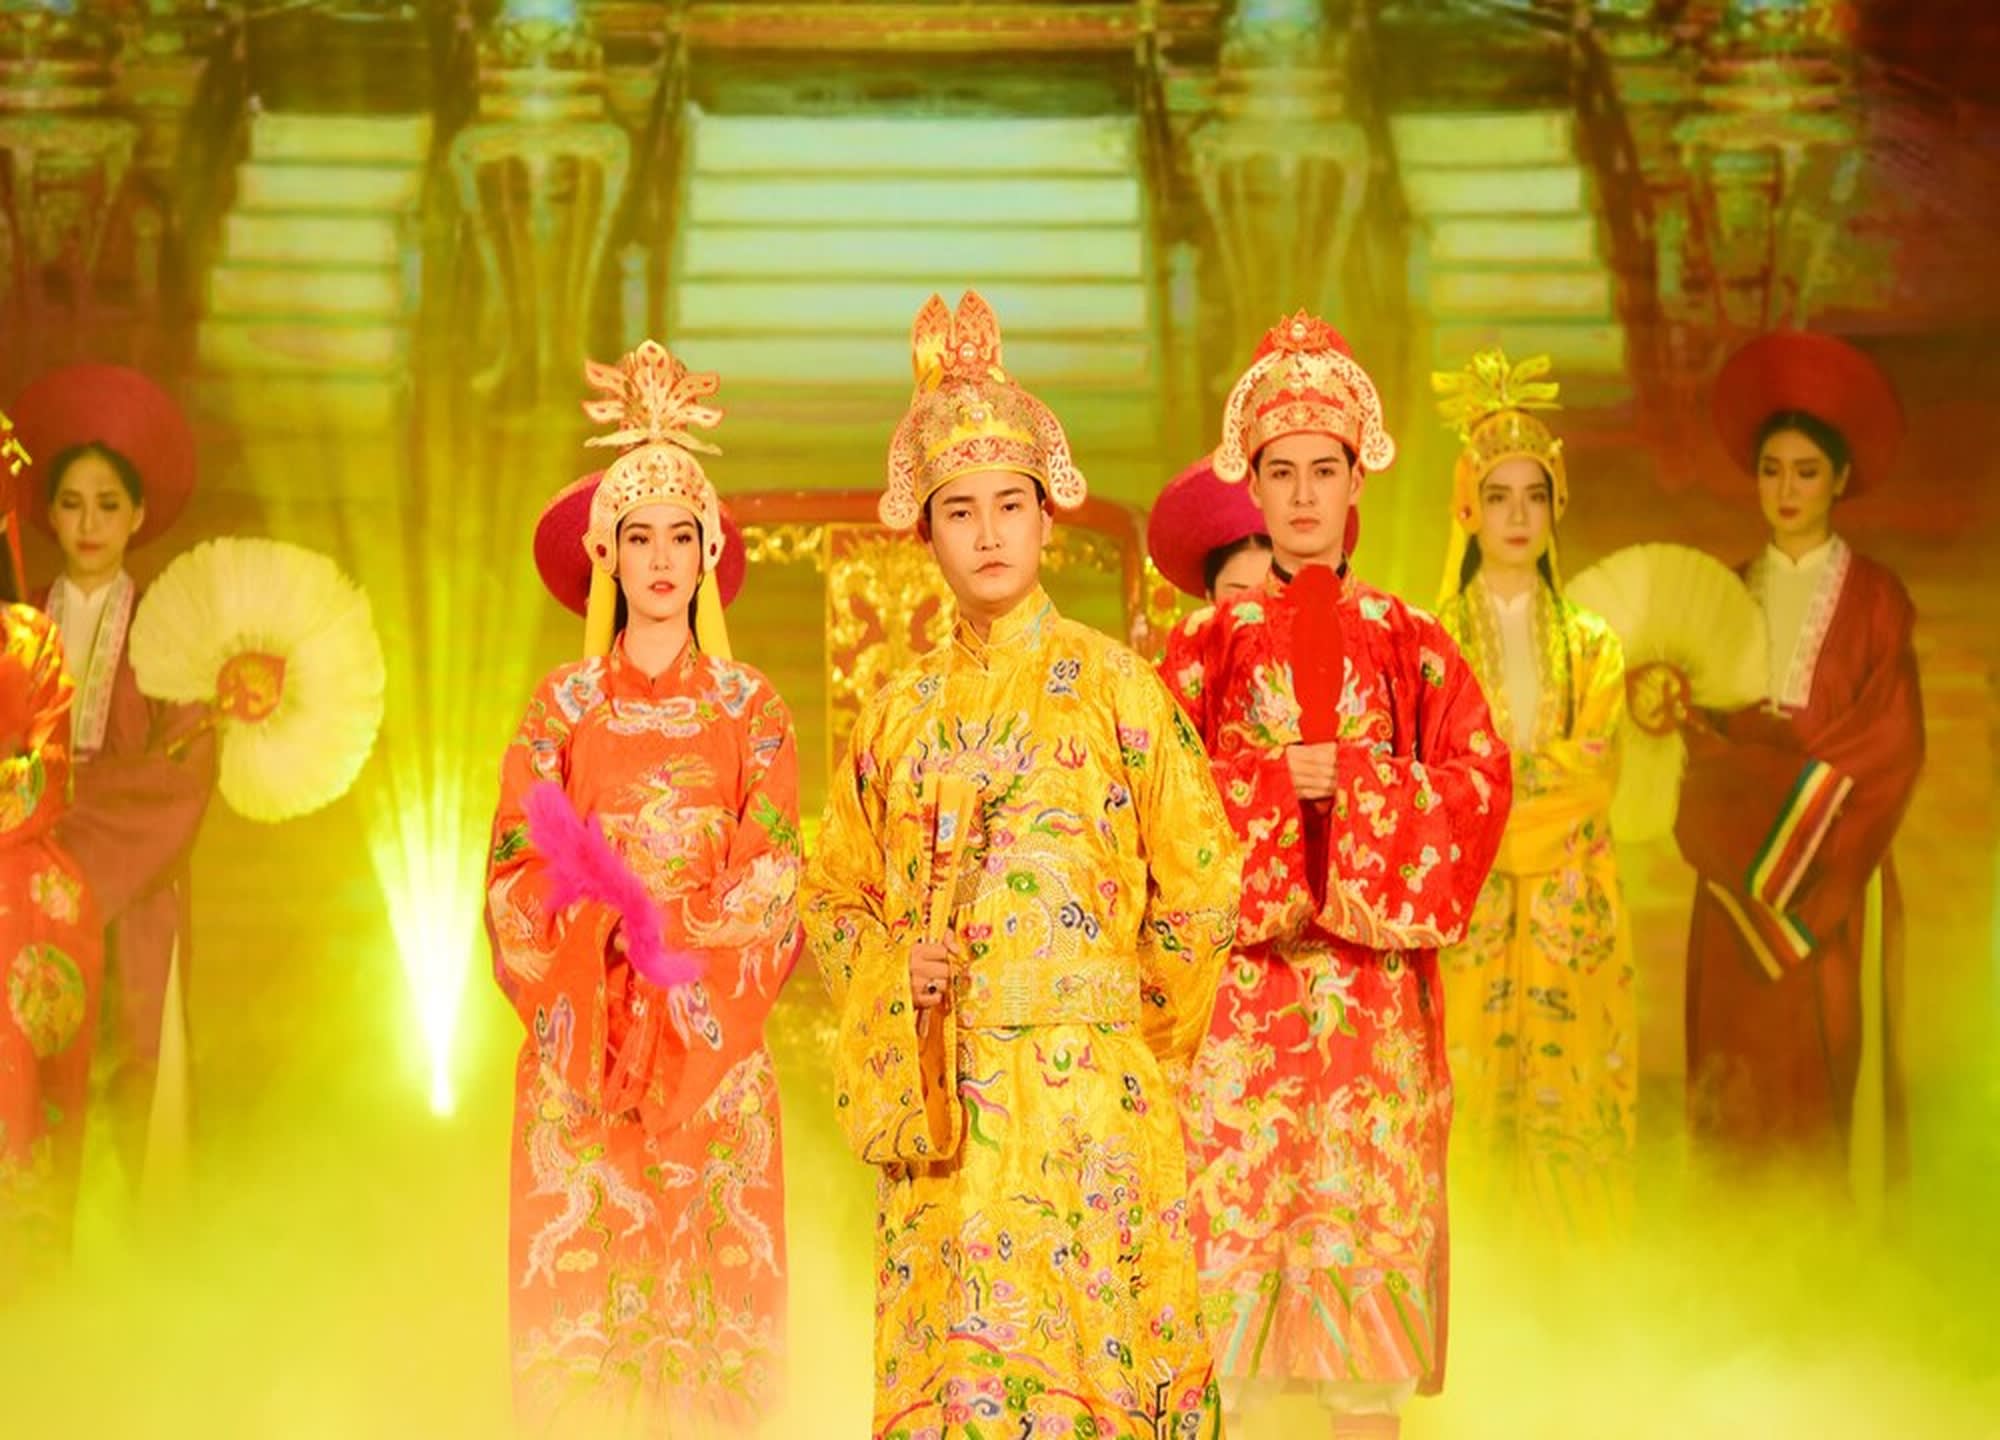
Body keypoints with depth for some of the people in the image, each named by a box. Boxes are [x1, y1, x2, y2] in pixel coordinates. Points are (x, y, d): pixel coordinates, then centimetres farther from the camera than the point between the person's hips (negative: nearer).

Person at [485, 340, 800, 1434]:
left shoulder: (749, 709, 6)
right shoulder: (563, 706, 7)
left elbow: (768, 889, 0)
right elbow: (518, 882, 1)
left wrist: (669, 938, -14)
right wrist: (621, 925, -16)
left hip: (711, 1055, 0)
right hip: (579, 1048, 0)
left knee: (709, 1297, -3)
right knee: (577, 1299, -4)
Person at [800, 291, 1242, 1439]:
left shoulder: (1116, 686, 0)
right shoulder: (902, 715, 11)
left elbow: (1200, 888, 1)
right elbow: (836, 898, 18)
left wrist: (1131, 1041, 6)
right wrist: (895, 974, -1)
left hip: (1087, 1096, -3)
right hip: (938, 1107, 3)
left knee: (1084, 1340, -6)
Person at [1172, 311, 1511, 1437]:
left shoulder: (1409, 644, 8)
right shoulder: (1212, 642, 6)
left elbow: (1482, 777, -1)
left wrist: (1356, 783, -11)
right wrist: (1272, 782, -14)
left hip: (1373, 966, 1)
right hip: (1242, 966, -1)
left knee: (1367, 1203, 0)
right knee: (1230, 1193, -4)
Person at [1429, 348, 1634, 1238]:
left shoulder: (1591, 648, 12)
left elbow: (1593, 781, -1)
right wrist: (1534, 770, -11)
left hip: (1569, 921, 2)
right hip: (1462, 916, -1)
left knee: (1566, 1108, -2)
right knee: (1467, 1110, -6)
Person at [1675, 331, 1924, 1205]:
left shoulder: (1875, 601, 1)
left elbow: (1890, 742, -6)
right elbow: (1704, 734, 8)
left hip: (1838, 875, -3)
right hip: (1741, 880, 3)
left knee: (1829, 1060, -6)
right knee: (1741, 1070, 1)